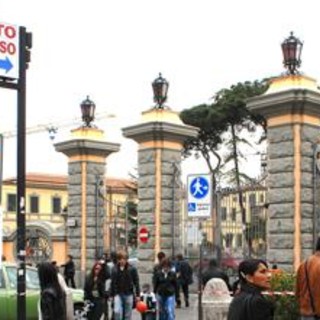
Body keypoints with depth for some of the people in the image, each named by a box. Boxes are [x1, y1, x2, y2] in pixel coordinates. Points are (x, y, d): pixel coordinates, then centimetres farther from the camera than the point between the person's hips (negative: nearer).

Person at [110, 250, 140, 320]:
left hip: (129, 294, -1)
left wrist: (137, 295, -3)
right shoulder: (115, 269, 0)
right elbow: (112, 283, 8)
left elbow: (136, 282, -1)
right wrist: (111, 295, 9)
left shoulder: (132, 269, -5)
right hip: (118, 294, 1)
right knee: (117, 311, -16)